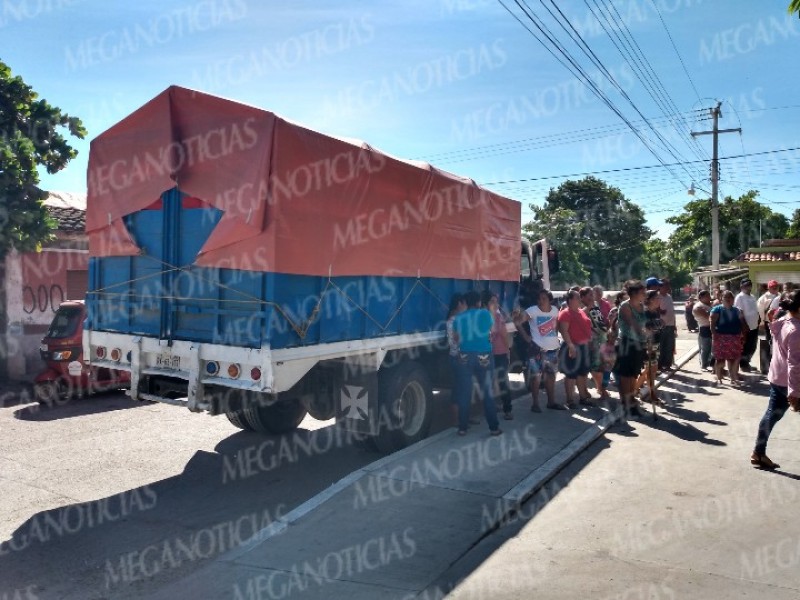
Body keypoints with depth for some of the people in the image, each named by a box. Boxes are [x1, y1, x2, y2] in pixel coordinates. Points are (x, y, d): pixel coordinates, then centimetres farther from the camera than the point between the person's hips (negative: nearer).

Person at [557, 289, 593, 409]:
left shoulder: (581, 312, 15)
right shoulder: (565, 313, -13)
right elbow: (563, 331, -21)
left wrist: (589, 341, 18)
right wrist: (570, 345, -28)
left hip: (584, 346, 9)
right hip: (573, 347, -9)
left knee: (582, 372, 17)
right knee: (571, 373, -3)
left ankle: (583, 396, 28)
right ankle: (570, 399, 3)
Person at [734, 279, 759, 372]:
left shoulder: (752, 297, 12)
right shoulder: (739, 297, -13)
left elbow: (756, 311, 18)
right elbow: (740, 313, -17)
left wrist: (758, 322, 12)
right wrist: (745, 326, -19)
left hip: (754, 326, 8)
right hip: (746, 327, -8)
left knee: (752, 347, 14)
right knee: (745, 347, 2)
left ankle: (746, 363, 27)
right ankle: (743, 365, 13)